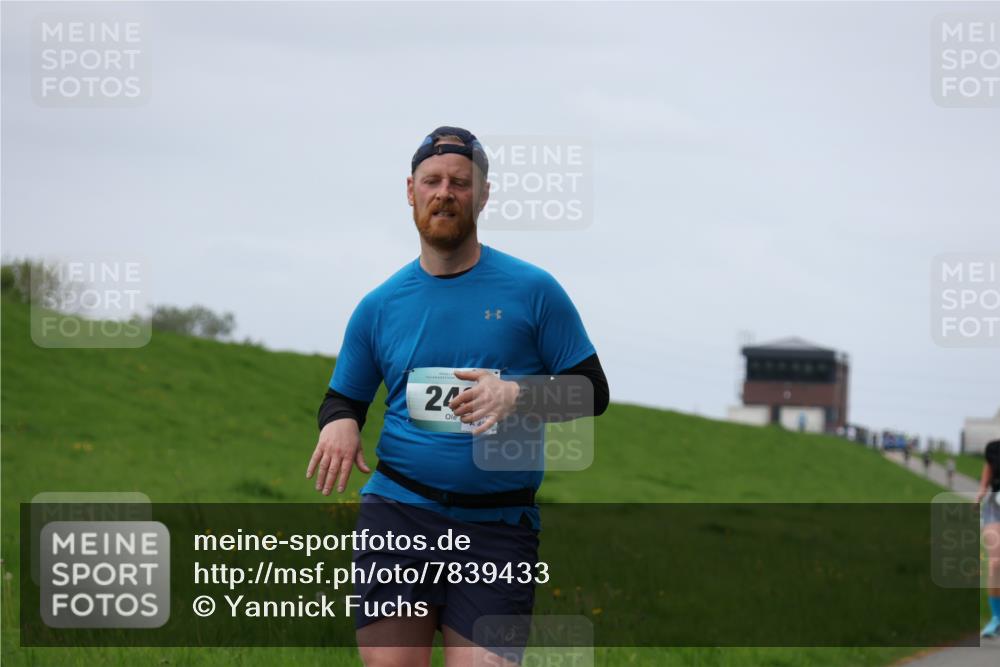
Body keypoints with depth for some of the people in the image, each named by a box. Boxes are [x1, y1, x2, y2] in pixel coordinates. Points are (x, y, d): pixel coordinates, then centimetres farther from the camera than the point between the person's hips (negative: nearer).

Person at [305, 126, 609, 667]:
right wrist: (339, 424, -2)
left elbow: (592, 391, 5)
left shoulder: (532, 291, 4)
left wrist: (517, 394, -13)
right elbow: (344, 398, 22)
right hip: (398, 511, 2)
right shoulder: (379, 306, 12)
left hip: (498, 526, -2)